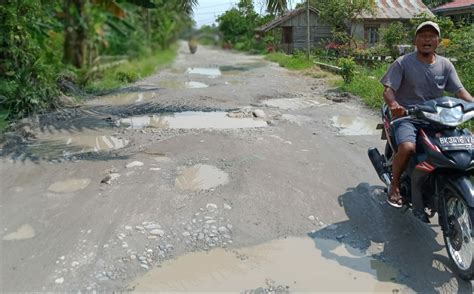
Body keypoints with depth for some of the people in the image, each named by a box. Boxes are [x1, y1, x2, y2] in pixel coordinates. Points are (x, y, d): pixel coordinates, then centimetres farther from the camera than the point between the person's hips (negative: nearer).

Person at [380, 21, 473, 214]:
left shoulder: (445, 65, 11)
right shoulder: (403, 63, -3)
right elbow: (388, 90, -11)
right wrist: (393, 104, -34)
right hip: (407, 116, -5)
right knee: (407, 148, -33)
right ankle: (394, 186, -6)